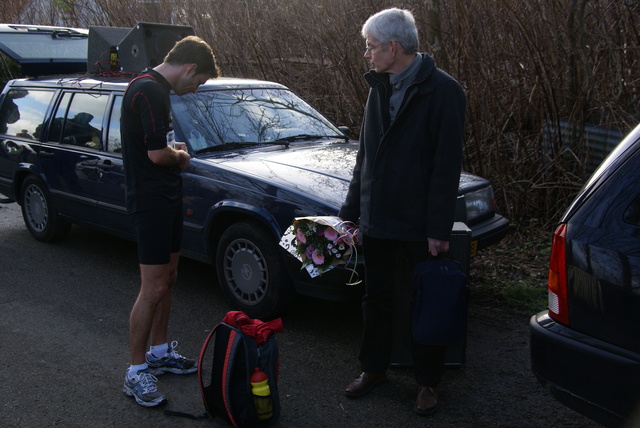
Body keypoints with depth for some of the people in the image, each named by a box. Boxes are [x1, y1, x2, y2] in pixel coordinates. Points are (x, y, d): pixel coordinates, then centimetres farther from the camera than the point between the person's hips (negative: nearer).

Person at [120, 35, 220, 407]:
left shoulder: (156, 88, 14)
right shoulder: (149, 90, -18)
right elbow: (157, 153, -24)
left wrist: (174, 152, 7)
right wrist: (181, 156, -5)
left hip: (168, 198, 10)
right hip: (151, 200, -10)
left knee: (168, 279, 17)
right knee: (154, 289, -6)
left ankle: (159, 352, 31)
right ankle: (137, 372, 6)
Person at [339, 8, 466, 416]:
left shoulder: (442, 90, -11)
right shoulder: (379, 88, 9)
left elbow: (448, 165, -14)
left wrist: (439, 229, -16)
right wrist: (351, 209, 12)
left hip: (419, 225, -6)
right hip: (377, 218, 6)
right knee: (377, 297, 16)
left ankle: (428, 381, 24)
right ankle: (374, 368, 33)